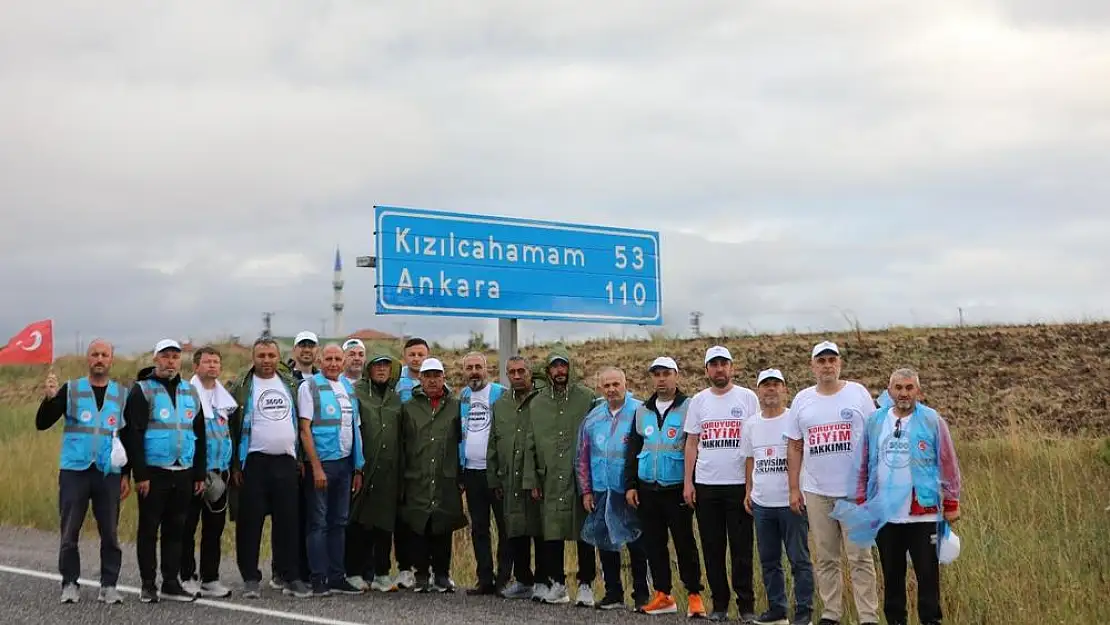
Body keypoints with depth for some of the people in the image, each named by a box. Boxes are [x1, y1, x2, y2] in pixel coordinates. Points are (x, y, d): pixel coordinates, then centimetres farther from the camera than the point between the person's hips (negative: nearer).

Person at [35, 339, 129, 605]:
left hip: (109, 473, 1)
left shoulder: (122, 393, 8)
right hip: (74, 471, -1)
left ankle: (109, 585, 11)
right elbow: (41, 424, 0)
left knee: (110, 533, 2)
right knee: (70, 532, 2)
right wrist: (49, 398, -18)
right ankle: (70, 584, 13)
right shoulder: (70, 390, 5)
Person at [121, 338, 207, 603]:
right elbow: (133, 435, -9)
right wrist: (140, 474, -16)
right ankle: (148, 585, 9)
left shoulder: (190, 392, 14)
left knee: (175, 529, 9)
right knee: (149, 529, 2)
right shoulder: (142, 390, -3)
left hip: (183, 473, 5)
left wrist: (200, 474, 12)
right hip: (153, 472, -5)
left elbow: (199, 435, 17)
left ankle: (171, 583, 16)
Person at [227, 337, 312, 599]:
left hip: (286, 461, 4)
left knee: (287, 521, 4)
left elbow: (299, 421, 17)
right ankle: (250, 578, 7)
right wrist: (235, 465, -9)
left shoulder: (290, 384, 13)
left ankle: (289, 576, 10)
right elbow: (231, 426, -4)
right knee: (250, 521, -1)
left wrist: (300, 457, 9)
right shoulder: (241, 387, -1)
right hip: (254, 462, -4)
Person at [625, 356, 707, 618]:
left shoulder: (688, 408, -4)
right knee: (654, 543, 8)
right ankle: (663, 596, 16)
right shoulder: (642, 411, 12)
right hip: (647, 491, 5)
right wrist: (630, 485, 8)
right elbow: (633, 451, 15)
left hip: (677, 490, -5)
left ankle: (694, 596, 6)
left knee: (685, 543, -1)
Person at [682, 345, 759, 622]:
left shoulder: (748, 398, 2)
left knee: (741, 547, 0)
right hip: (706, 484, 3)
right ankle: (719, 603, 14)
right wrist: (687, 482, 3)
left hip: (739, 484, -3)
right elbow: (691, 443, 10)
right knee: (712, 547, 6)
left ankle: (746, 604, 7)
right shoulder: (699, 401, 9)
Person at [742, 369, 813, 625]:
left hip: (790, 502, -6)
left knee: (800, 560, -2)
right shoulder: (751, 425, 11)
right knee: (768, 560, 12)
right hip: (761, 503, 6)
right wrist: (748, 491, 13)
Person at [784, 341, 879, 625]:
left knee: (860, 556, -3)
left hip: (855, 490, -3)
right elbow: (794, 447, 10)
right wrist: (794, 488, 6)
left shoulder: (858, 393, 1)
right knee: (825, 558, 9)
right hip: (816, 492, 3)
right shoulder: (802, 399, 8)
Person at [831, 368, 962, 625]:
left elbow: (948, 465, 0)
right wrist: (859, 503, 9)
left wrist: (951, 504, -1)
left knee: (927, 574, 0)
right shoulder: (874, 421, 6)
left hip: (923, 515, -3)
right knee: (892, 575, 12)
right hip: (883, 515, 3)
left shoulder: (933, 420, -3)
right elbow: (862, 466, 11)